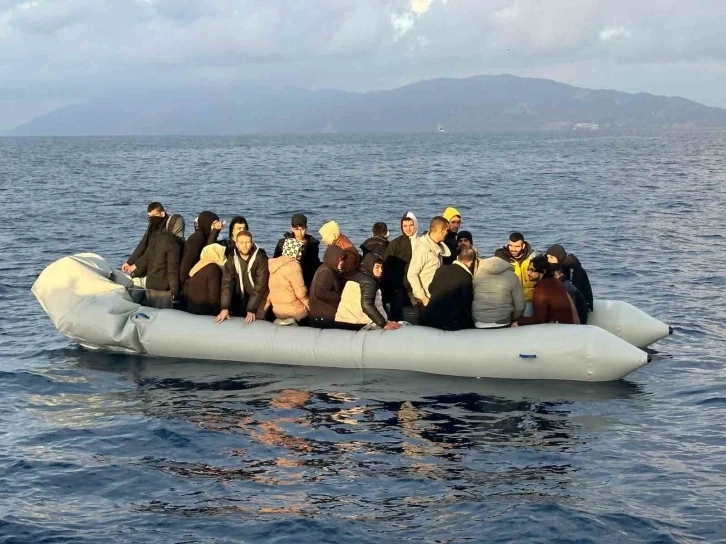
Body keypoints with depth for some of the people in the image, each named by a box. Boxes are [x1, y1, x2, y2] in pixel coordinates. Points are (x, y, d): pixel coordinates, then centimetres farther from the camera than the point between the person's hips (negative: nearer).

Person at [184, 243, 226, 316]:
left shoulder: (197, 266, 10)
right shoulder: (213, 268, -16)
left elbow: (186, 290, 14)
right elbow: (214, 295, -20)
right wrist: (219, 312, -7)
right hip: (205, 311, -9)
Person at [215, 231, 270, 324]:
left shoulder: (260, 258, -19)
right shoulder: (232, 259, -6)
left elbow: (260, 285, -23)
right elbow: (227, 283, -12)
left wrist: (251, 310, -27)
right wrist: (225, 308, -23)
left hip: (260, 298, -4)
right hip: (242, 299, 4)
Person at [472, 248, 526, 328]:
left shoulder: (478, 272, 1)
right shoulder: (512, 276, -5)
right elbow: (520, 305, -3)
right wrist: (512, 319, 15)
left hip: (479, 325, 2)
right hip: (502, 325, -2)